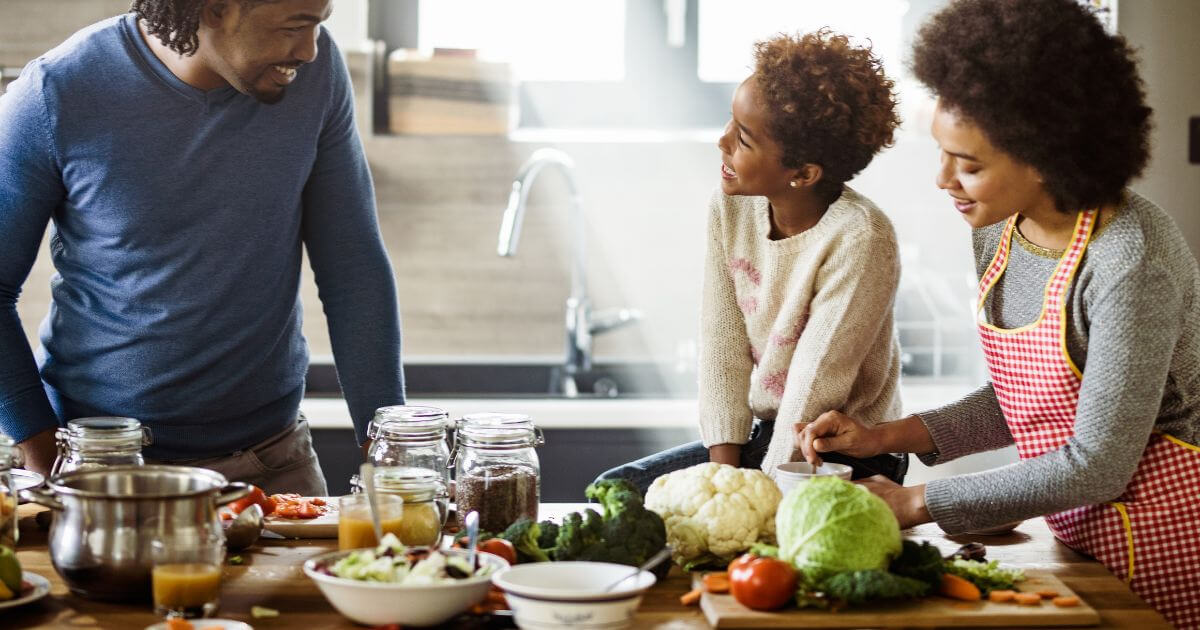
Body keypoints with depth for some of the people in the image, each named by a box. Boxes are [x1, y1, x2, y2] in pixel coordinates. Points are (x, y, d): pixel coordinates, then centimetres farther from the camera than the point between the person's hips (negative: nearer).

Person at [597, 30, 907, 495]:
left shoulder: (858, 239, -24)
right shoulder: (730, 207, -4)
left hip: (849, 456, -6)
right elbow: (723, 350, -3)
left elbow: (815, 390, -23)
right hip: (762, 435, 7)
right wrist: (723, 472, -10)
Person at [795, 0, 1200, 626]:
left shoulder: (1132, 259, -24)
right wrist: (883, 436, 1)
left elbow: (1096, 466, -23)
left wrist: (917, 503, -18)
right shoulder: (997, 233, 1)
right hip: (1077, 529, 7)